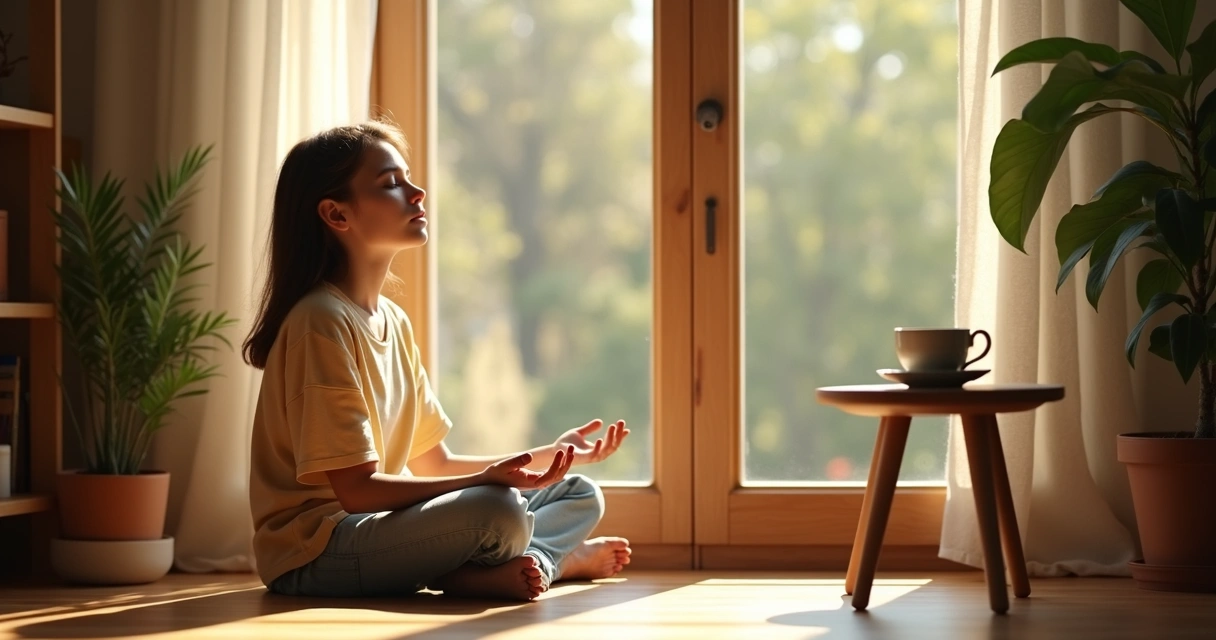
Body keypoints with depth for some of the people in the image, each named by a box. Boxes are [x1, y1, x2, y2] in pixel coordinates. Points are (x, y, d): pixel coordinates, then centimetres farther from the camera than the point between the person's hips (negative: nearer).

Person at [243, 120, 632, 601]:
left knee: (581, 497, 9)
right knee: (499, 512, -33)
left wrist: (552, 455, 8)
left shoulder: (395, 323, 12)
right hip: (314, 555, -10)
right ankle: (556, 557, -6)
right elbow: (356, 488, -20)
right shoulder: (322, 322, -16)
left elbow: (434, 463, 15)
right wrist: (486, 480, -29)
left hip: (381, 525, 10)